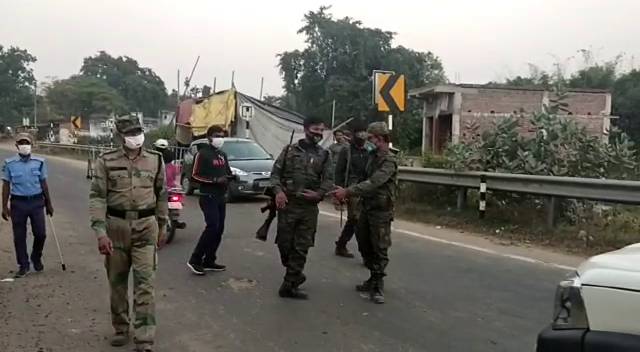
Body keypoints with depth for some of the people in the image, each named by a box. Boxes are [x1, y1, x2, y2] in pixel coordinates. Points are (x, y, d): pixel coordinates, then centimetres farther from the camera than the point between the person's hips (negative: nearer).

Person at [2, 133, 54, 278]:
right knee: (19, 236, 6)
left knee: (40, 233, 2)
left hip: (37, 202, 1)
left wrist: (48, 204, 10)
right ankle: (23, 265, 19)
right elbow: (6, 186, 4)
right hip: (18, 203, 0)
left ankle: (36, 259, 28)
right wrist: (5, 207, 1)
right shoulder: (9, 163, -1)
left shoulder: (39, 162, 1)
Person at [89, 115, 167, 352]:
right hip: (116, 225, 0)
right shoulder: (106, 161, -2)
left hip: (146, 227, 0)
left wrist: (162, 227, 13)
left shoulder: (155, 160, 4)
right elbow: (97, 197, -5)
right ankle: (121, 329, 31)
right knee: (117, 282, 12)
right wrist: (100, 231, -15)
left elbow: (161, 195, 12)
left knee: (145, 283, -4)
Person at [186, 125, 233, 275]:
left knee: (219, 229, 8)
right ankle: (195, 260, -10)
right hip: (208, 197, -8)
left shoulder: (223, 155, 18)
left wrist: (231, 177, 0)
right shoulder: (203, 154, -6)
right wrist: (215, 180, -19)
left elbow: (228, 173, 24)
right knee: (212, 226, -17)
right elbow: (194, 176, -12)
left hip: (221, 197, 8)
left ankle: (209, 261, 17)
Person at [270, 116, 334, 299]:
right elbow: (276, 172, 3)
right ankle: (295, 274, 28)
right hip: (288, 204, -1)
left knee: (301, 247, 1)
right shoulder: (290, 150, 4)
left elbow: (329, 180, 5)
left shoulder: (324, 155, 8)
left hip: (309, 207, 1)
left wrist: (319, 193, -14)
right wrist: (278, 191, -13)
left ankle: (289, 285, 10)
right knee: (284, 243, 4)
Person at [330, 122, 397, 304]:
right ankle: (373, 278, 31)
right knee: (364, 245, 16)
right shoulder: (373, 156, 12)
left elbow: (372, 183, -28)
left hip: (381, 211, -9)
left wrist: (348, 191, -31)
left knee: (379, 249, -1)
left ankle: (377, 287, 7)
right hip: (367, 207, 9)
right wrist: (346, 191, 3)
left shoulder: (388, 161, -17)